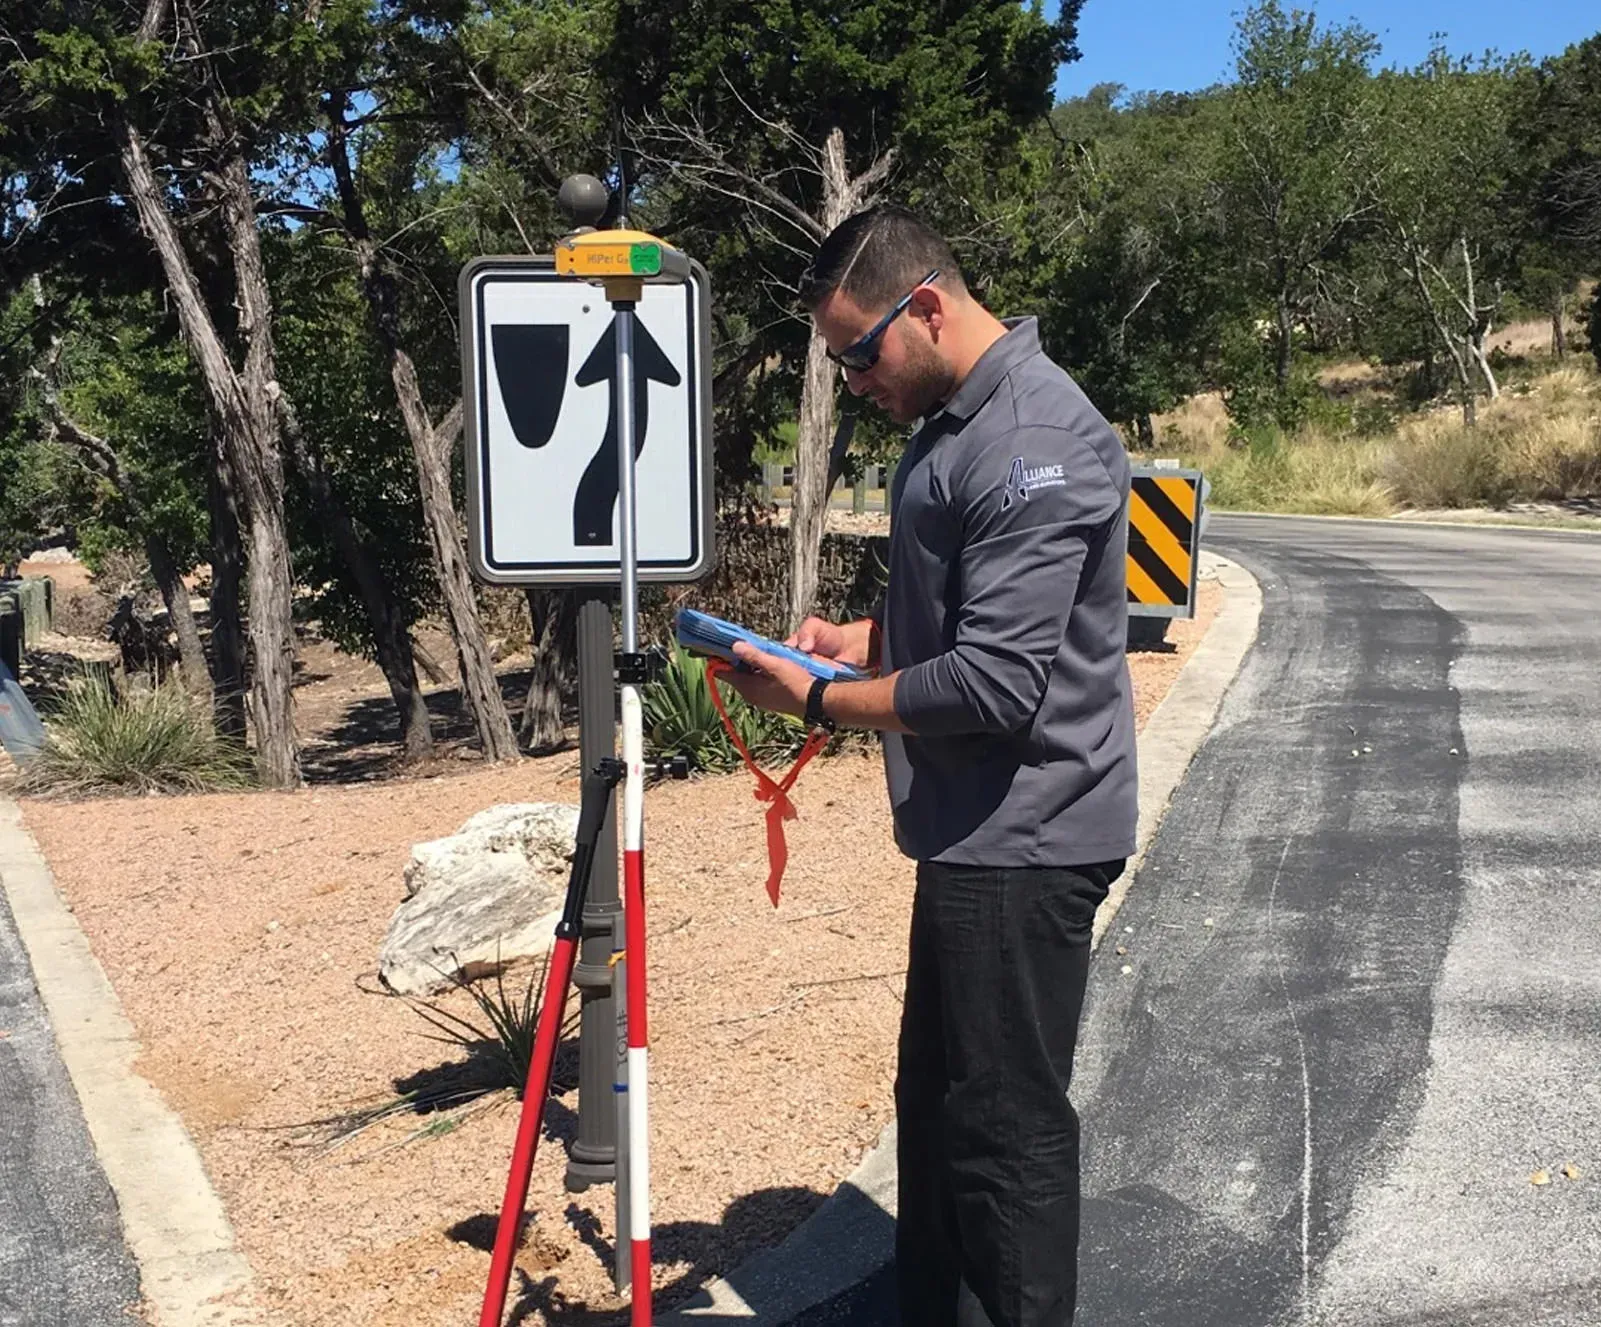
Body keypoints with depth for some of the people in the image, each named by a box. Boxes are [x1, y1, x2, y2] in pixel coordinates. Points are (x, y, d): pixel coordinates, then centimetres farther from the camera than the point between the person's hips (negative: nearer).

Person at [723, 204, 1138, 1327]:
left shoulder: (1033, 442, -20)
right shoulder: (957, 420, 13)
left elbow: (995, 683, -25)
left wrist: (819, 699, -15)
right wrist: (860, 638, 7)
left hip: (1022, 837, -11)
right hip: (978, 828, 11)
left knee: (1006, 1126, 1)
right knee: (937, 1102, 20)